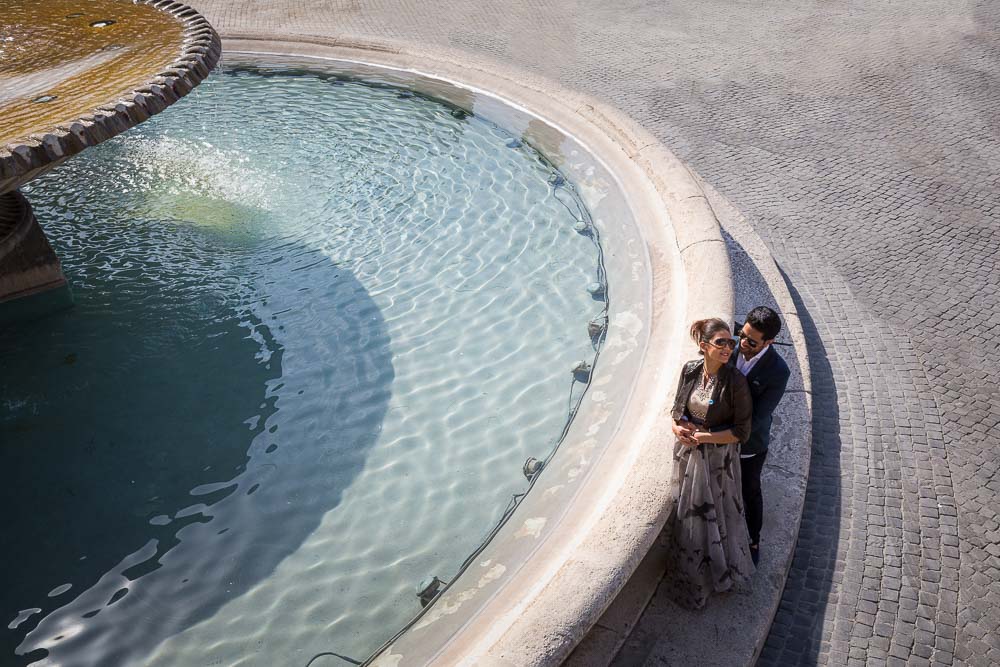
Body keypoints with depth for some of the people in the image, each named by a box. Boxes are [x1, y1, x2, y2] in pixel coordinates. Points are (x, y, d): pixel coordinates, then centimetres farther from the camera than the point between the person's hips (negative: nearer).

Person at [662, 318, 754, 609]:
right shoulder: (690, 370, -8)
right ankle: (688, 569, 46)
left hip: (718, 459, -5)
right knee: (687, 510, 22)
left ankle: (720, 569, 39)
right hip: (687, 453, 5)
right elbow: (678, 407, 5)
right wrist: (678, 427, -15)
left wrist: (703, 437, -20)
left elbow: (742, 431, -18)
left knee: (713, 514, 13)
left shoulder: (735, 382, -22)